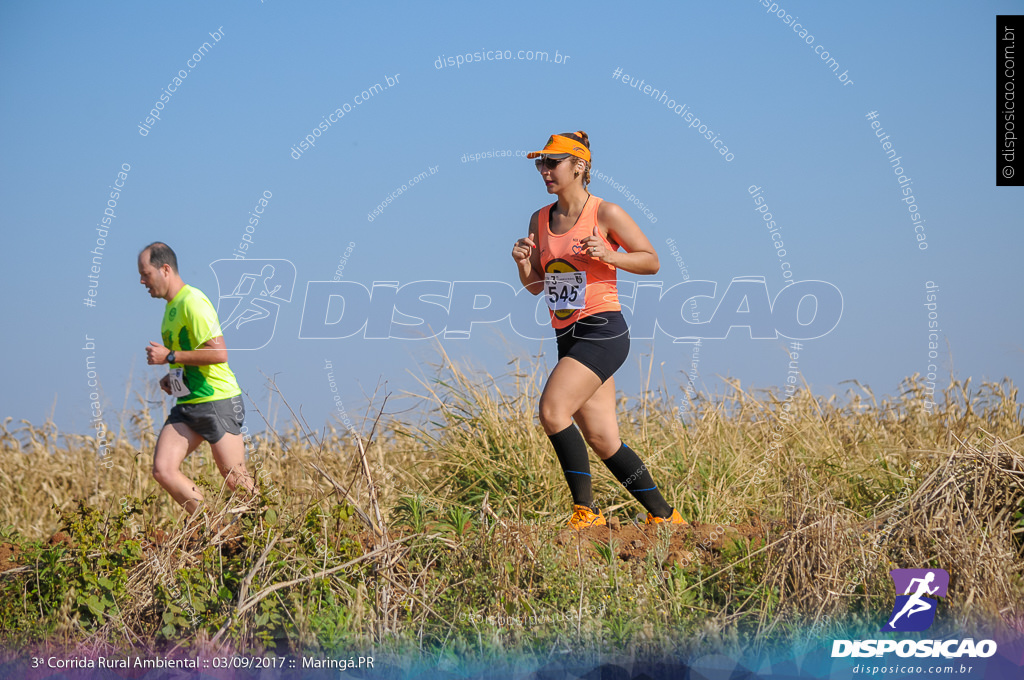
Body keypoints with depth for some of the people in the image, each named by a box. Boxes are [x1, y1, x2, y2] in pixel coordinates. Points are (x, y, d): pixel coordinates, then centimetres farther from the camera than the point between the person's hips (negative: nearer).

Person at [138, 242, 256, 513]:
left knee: (235, 480, -4)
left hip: (218, 402, -9)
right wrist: (172, 376, 12)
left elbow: (218, 353, -24)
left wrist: (170, 357, -17)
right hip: (188, 406, 9)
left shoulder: (193, 302, -15)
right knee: (163, 470, -6)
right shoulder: (172, 305, 15)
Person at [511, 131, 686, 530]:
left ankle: (585, 510, -16)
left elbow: (651, 261, -1)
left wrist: (608, 256, -17)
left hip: (602, 330, -7)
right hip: (567, 336, 7)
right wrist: (523, 262, -2)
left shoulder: (605, 213, -5)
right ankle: (663, 516, 15)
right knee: (603, 442, 4)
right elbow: (535, 286, 19)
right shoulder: (540, 220, 13)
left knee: (552, 409, -23)